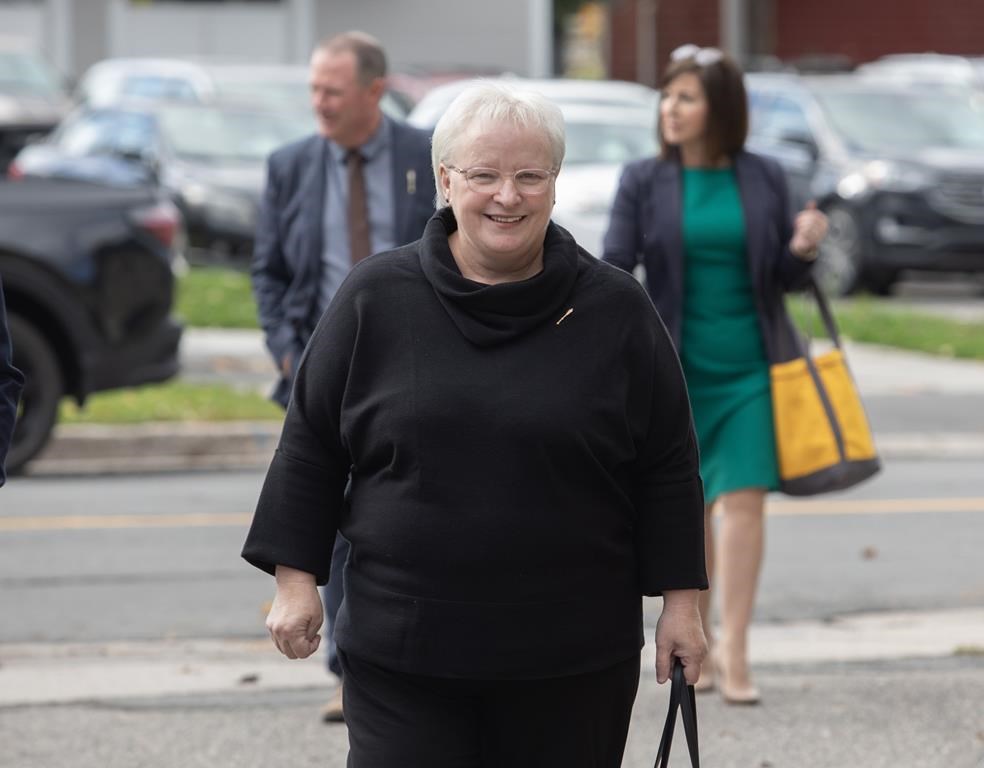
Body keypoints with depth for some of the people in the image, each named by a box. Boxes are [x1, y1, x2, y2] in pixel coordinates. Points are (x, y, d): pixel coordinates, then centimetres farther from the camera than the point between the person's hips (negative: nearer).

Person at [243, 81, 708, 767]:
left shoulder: (618, 312, 3)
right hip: (402, 654, 0)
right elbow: (311, 446, 8)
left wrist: (681, 603, 3)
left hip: (572, 662, 1)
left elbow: (667, 470, 6)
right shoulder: (375, 300, 2)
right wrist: (296, 579, 4)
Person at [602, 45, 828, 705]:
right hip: (678, 369, 0)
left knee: (745, 499, -9)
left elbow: (782, 279, 9)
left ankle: (736, 649, -7)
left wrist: (803, 250, -12)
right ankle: (699, 641, 23)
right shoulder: (644, 182, 0)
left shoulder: (764, 179, 3)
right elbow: (616, 267, -6)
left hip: (750, 369, 0)